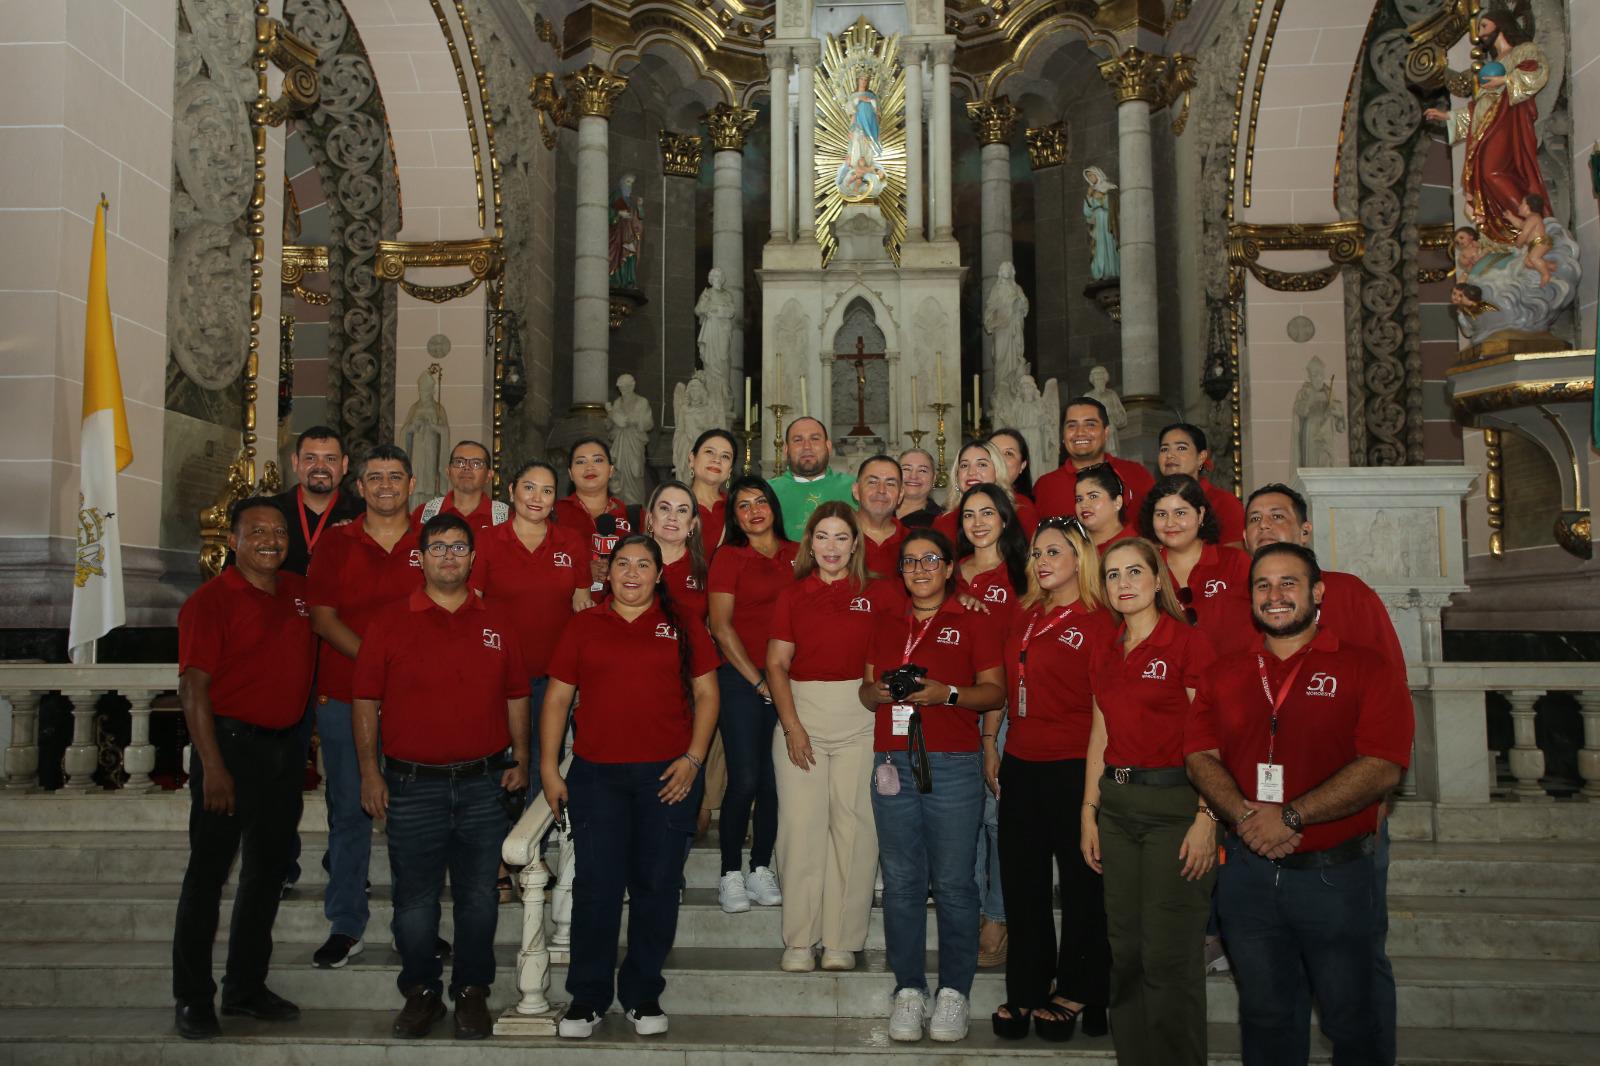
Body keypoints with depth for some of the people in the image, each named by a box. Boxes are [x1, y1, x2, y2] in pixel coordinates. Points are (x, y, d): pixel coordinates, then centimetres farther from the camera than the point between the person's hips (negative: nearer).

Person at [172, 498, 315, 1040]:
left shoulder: (300, 593, 9)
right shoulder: (210, 601, -9)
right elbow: (193, 686, -14)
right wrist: (212, 765, -20)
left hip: (286, 747, 6)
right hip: (231, 743, -6)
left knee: (267, 872, 13)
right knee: (207, 874, 1)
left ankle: (247, 986, 25)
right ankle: (192, 998, 11)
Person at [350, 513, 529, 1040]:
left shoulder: (497, 622, 8)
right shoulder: (390, 622, 1)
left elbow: (516, 696, 11)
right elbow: (366, 700, 0)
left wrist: (520, 759, 4)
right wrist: (369, 772, -4)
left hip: (484, 784, 2)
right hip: (412, 784, -1)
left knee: (478, 897, 8)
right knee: (415, 898, 7)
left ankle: (472, 991, 22)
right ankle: (421, 991, 22)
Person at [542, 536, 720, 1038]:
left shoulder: (682, 627, 6)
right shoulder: (583, 627, 8)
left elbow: (706, 695, 6)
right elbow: (557, 698, 8)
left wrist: (693, 757, -5)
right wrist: (548, 766, 2)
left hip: (667, 776, 0)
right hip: (595, 775, 0)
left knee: (657, 885, 5)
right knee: (595, 886, 2)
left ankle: (642, 995, 19)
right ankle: (587, 997, 14)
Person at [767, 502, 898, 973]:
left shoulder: (879, 593, 5)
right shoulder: (792, 596, 9)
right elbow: (776, 664, 6)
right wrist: (792, 726, -4)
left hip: (862, 721, -1)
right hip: (802, 717, 1)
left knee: (854, 827, 0)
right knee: (800, 826, 0)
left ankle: (842, 942, 10)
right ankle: (799, 941, 10)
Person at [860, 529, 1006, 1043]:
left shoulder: (973, 623, 4)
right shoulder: (887, 624, 16)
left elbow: (994, 691, 1)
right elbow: (866, 688, 19)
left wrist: (947, 693, -15)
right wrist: (878, 692, -4)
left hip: (954, 766, -3)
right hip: (893, 764, 4)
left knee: (953, 883, -2)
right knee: (901, 881, 4)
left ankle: (954, 991, 9)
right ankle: (909, 989, 12)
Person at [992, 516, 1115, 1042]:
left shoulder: (1097, 622, -7)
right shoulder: (1022, 617, 11)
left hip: (1073, 768, -6)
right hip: (1021, 766, 6)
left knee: (1081, 882, 6)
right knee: (1022, 883, 11)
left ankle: (1077, 994, 19)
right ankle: (1026, 992, 23)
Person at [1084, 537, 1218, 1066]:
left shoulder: (1187, 643, -8)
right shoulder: (1106, 656, 12)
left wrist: (1206, 818, -17)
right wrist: (1089, 812, 13)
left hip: (1174, 803, -6)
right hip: (1118, 804, 6)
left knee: (1169, 956, -3)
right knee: (1125, 951, 12)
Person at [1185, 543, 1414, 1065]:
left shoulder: (1363, 668, -5)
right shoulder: (1223, 673, 8)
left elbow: (1382, 767, -15)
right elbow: (1201, 756, 1)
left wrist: (1289, 817, -20)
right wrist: (1246, 817, -17)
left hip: (1337, 873, -3)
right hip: (1248, 873, 3)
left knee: (1350, 1020, 10)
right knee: (1265, 1015, 17)